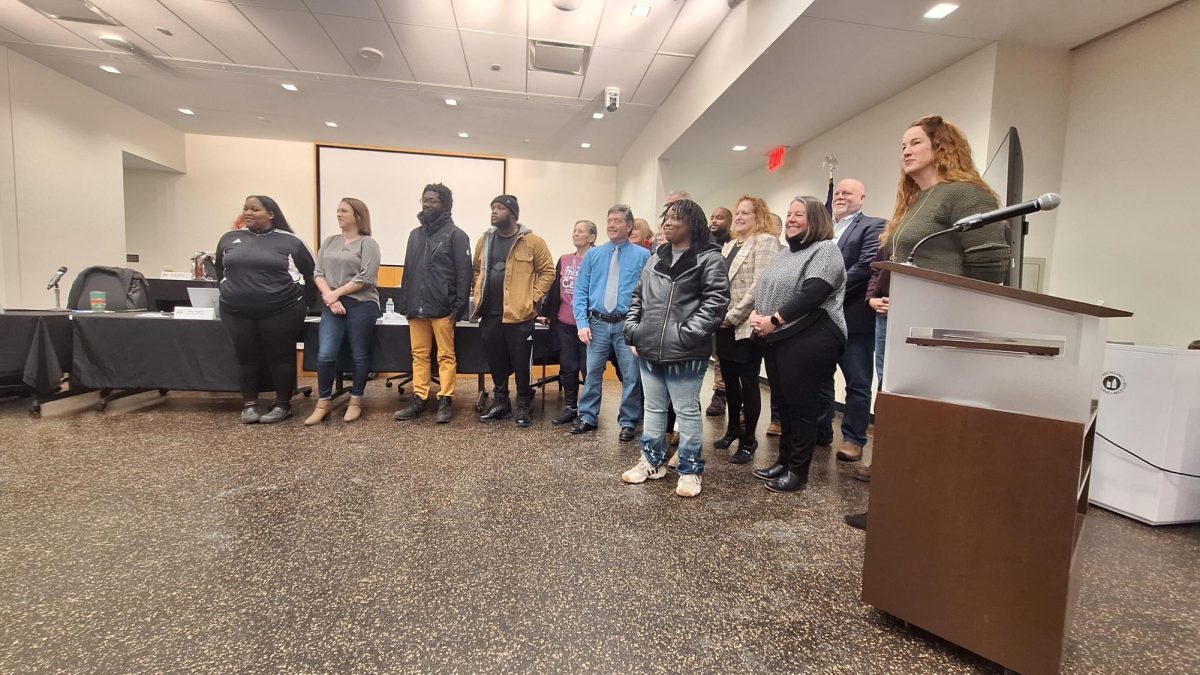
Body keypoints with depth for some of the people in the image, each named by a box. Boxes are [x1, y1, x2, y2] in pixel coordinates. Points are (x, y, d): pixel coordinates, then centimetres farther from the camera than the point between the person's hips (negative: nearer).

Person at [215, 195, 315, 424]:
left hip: (281, 311, -4)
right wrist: (232, 294, 18)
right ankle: (249, 405, 21)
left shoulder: (290, 241, -1)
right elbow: (220, 271, 24)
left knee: (280, 357, 2)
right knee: (246, 358, 9)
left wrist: (299, 302, 3)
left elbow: (311, 273, 4)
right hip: (237, 312, 4)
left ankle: (283, 405, 13)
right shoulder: (229, 239, 10)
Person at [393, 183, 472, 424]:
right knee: (419, 355, 9)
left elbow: (464, 274, -7)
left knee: (446, 356, 1)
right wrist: (404, 303, 13)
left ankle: (446, 401, 8)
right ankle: (419, 400, 17)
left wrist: (460, 306, -14)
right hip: (417, 308, 6)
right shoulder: (415, 234, 18)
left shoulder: (456, 235, -2)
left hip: (443, 308, -6)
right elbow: (408, 271, 19)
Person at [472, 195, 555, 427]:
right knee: (495, 361, 14)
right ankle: (501, 403, 28)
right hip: (489, 314, 5)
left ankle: (523, 407, 17)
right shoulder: (484, 241, 11)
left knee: (521, 363, 2)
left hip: (519, 315, -5)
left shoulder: (532, 241, -6)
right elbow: (477, 270, 22)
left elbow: (547, 271, -4)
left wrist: (532, 298, -9)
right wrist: (479, 295, 10)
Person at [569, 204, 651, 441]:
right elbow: (581, 290, 5)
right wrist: (582, 322, -4)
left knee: (631, 376, 5)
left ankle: (629, 422, 21)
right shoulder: (594, 254, 6)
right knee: (592, 372, 9)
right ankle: (588, 417, 25)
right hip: (598, 323, 2)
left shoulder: (642, 256, 0)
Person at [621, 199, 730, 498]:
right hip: (649, 350, 7)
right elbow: (638, 297, 20)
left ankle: (690, 470, 20)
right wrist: (633, 332, 9)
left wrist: (686, 334, -19)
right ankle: (653, 461, 33)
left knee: (687, 411, 4)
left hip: (684, 353, -7)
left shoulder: (709, 258, -5)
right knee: (653, 408, 17)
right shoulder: (655, 259, 17)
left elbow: (716, 301, -14)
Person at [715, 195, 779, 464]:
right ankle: (733, 429, 33)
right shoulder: (729, 245, 18)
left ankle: (749, 439, 16)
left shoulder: (765, 242, -6)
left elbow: (759, 285, -17)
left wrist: (733, 316, -15)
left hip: (746, 326, -7)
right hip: (725, 326, 7)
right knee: (729, 380, 15)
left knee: (748, 384, 2)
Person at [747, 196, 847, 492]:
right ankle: (784, 462, 28)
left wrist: (774, 319, -19)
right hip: (776, 340, 8)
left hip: (808, 340, -8)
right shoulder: (785, 254, 21)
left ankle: (798, 472, 12)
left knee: (801, 405, 0)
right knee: (783, 403, 15)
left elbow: (812, 294, -19)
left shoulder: (825, 249, -5)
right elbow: (764, 289, 18)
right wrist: (755, 314, -2)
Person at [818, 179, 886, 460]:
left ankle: (853, 439, 12)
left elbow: (867, 266, -15)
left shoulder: (873, 226, -1)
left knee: (857, 383, 3)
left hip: (853, 318, -6)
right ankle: (820, 431, 26)